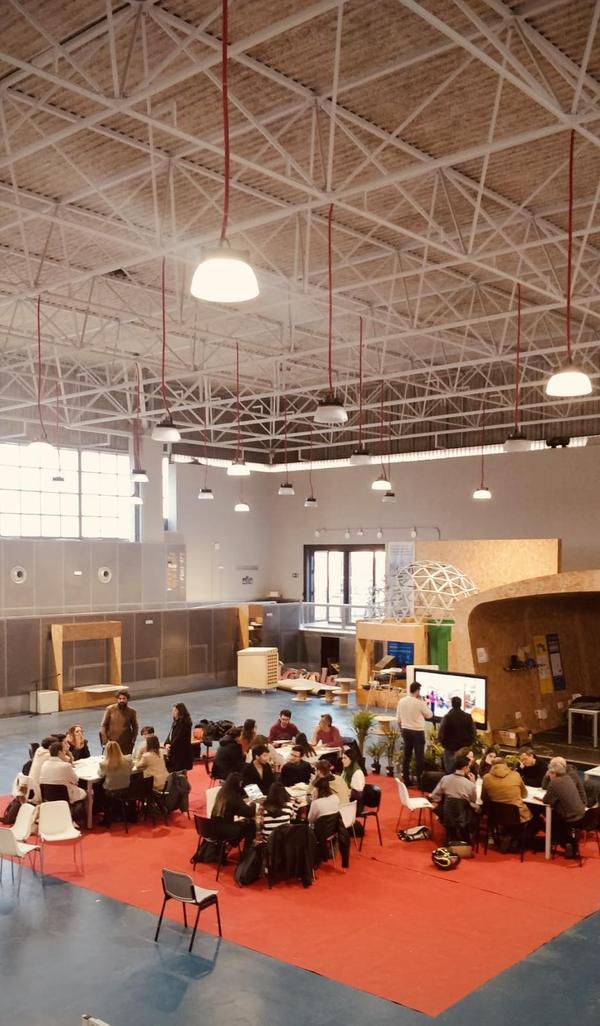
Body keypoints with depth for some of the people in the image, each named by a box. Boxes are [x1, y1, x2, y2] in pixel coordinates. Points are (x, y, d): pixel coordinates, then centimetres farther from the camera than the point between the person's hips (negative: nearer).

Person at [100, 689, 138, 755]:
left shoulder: (132, 712, 1)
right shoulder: (110, 709, -3)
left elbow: (135, 727, 11)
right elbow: (103, 725, 1)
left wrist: (132, 741, 1)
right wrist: (105, 741, -7)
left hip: (126, 744, 0)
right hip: (112, 743, 0)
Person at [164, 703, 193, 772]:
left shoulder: (184, 723, -16)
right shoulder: (176, 722, 12)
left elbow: (179, 738, -20)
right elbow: (170, 734, 10)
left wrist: (171, 746, -11)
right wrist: (167, 744, -7)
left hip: (182, 753, -9)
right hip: (174, 753, 9)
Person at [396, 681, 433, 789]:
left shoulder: (401, 701, -1)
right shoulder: (419, 703, -17)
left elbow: (398, 719, 7)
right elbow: (429, 715, -2)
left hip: (406, 730, 6)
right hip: (417, 731, -5)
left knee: (406, 755, 13)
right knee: (419, 756, 3)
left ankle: (406, 779, 18)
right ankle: (419, 780, 6)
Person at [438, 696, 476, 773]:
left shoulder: (447, 717, -15)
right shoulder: (468, 717, -6)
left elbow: (441, 733, -13)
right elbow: (472, 732, -2)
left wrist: (444, 743, 4)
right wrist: (469, 743, 13)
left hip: (450, 747, -3)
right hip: (464, 749, 3)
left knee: (449, 770, 7)